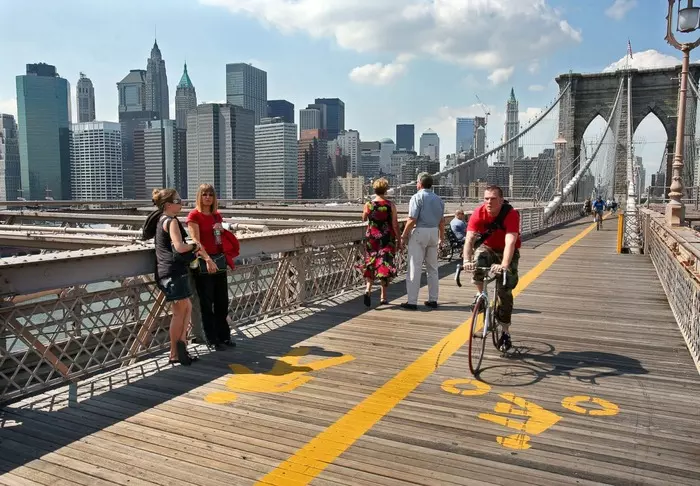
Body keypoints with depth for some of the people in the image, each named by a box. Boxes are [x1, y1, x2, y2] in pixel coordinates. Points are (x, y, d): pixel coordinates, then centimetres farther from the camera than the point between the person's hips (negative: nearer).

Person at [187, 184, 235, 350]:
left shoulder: (217, 215, 11)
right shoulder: (194, 215, -8)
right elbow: (196, 241, -19)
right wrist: (207, 259, -30)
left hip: (219, 259, 6)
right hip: (203, 262, -6)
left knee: (222, 301, 11)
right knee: (207, 303, 3)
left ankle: (224, 336, 22)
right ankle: (213, 340, 12)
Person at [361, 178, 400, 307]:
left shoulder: (368, 205, -3)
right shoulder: (391, 205, -8)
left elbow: (364, 219, 14)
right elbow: (395, 225, -7)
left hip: (371, 238, 1)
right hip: (387, 239, -1)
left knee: (370, 263, 14)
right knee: (385, 264, 7)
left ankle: (368, 289, -6)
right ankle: (383, 297, 10)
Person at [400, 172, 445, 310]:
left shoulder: (417, 197, -9)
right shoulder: (438, 199, 11)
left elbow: (412, 220, -15)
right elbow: (441, 221, 12)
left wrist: (404, 236, -8)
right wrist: (441, 238, 19)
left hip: (419, 232, -6)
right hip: (434, 233, 6)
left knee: (415, 268, -4)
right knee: (432, 268, 13)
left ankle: (412, 302, -3)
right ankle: (433, 300, 18)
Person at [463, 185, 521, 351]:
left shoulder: (511, 214, -29)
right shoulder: (478, 213, -22)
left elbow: (510, 243, -40)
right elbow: (469, 239, -30)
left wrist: (504, 265, -54)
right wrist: (466, 260, -46)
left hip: (507, 252, -1)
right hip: (487, 247, 2)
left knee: (505, 291, -7)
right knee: (477, 262, -34)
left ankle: (505, 333, 8)